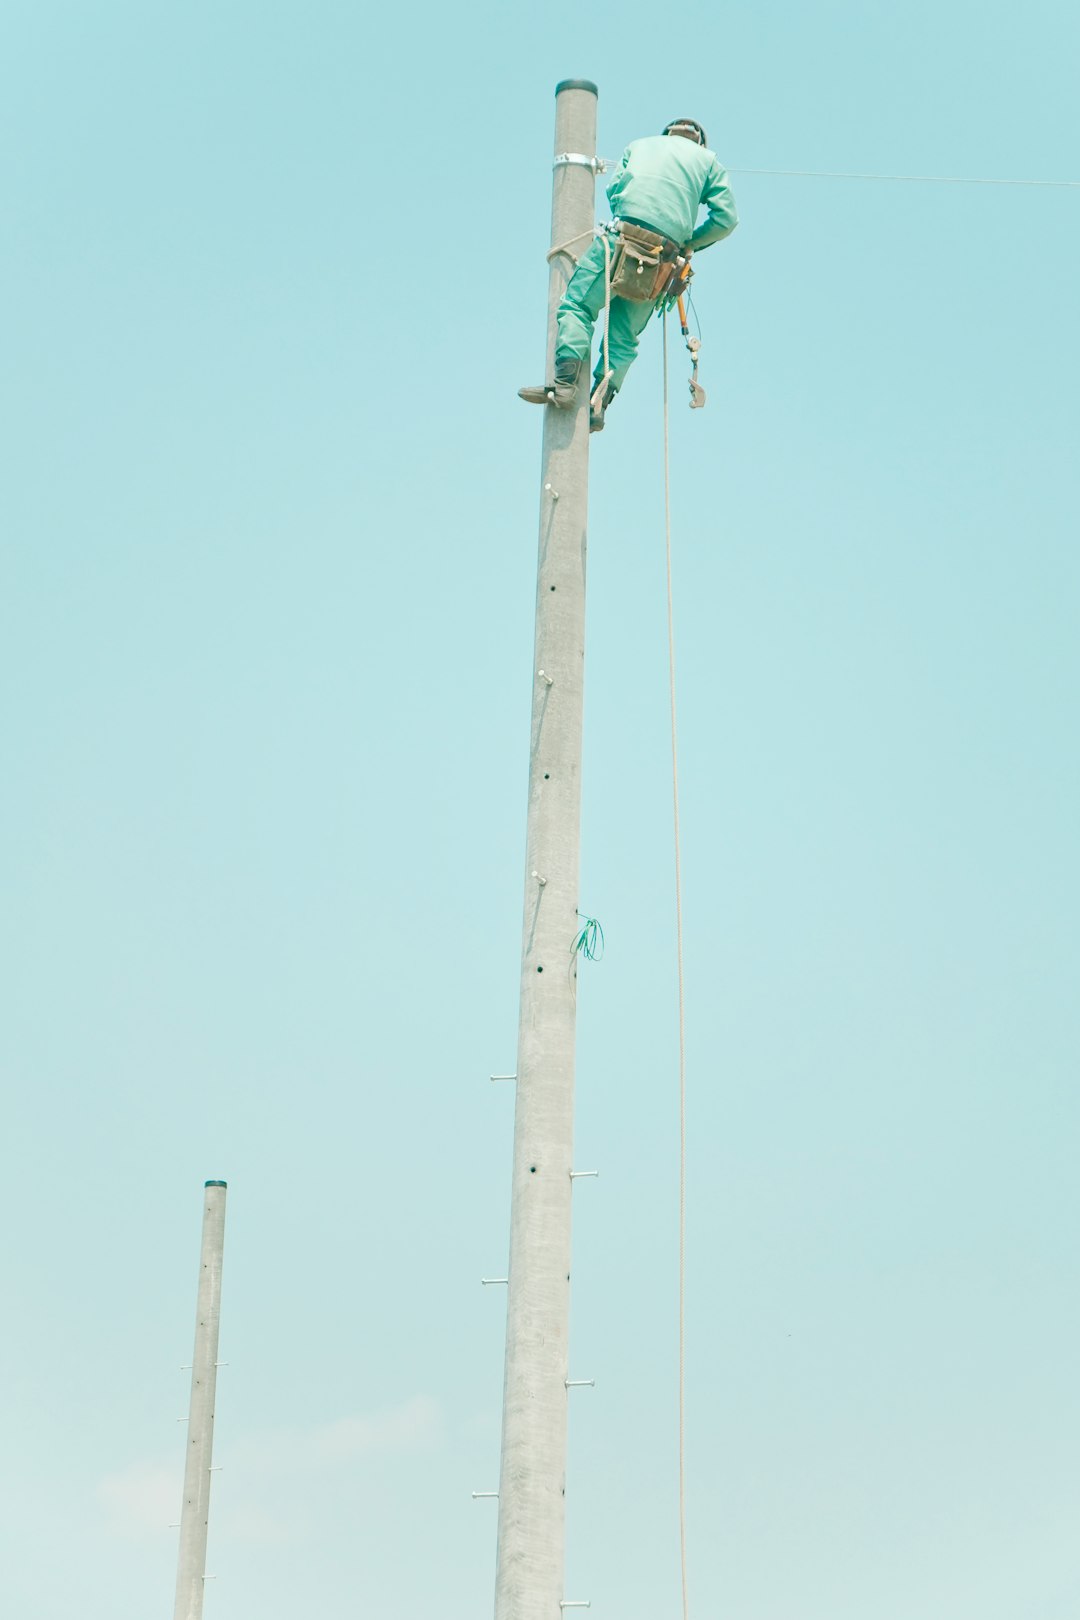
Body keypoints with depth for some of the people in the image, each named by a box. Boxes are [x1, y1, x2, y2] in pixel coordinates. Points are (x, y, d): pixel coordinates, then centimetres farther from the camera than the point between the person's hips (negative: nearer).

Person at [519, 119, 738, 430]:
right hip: (664, 257, 2)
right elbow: (726, 218, 13)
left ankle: (565, 383, -21)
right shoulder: (708, 160, 24)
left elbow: (613, 189, 11)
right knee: (624, 336, 9)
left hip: (624, 233, -2)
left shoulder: (640, 144, 25)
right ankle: (599, 401, -6)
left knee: (578, 305, -3)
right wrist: (689, 244, 24)